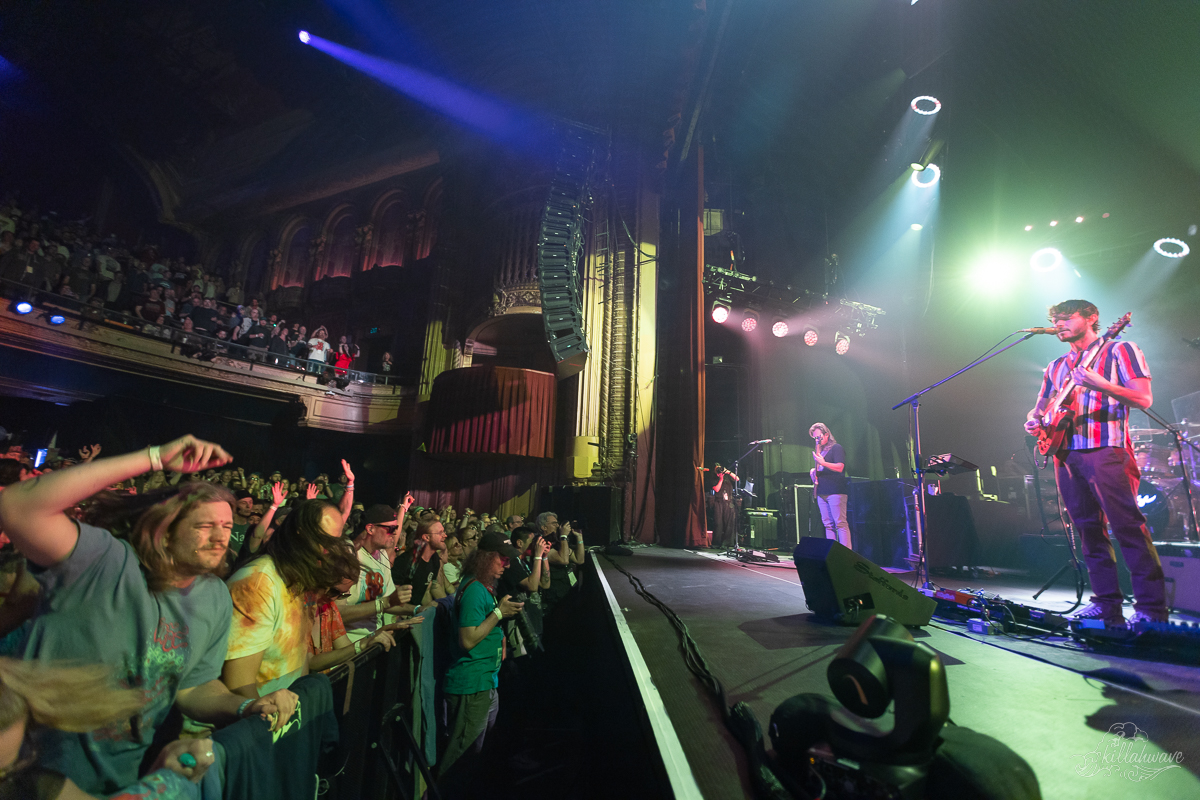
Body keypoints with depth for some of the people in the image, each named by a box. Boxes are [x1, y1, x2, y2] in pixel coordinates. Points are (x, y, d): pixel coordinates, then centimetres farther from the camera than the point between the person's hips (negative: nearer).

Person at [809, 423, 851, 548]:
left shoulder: (836, 448, -4)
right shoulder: (819, 450, 21)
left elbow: (840, 467, -16)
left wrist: (823, 463, -28)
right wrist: (813, 471, 12)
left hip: (835, 491, -8)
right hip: (822, 492, 8)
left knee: (840, 523, -9)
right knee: (828, 524, 7)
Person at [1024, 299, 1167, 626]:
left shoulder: (1119, 350, 3)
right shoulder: (1057, 366, 20)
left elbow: (1144, 399, -7)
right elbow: (1041, 406, 25)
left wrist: (1099, 385, -23)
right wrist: (1033, 420, 3)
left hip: (1106, 449, -6)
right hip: (1066, 454, 6)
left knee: (1128, 526, -9)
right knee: (1089, 528, 6)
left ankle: (1151, 609, -2)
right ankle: (1107, 603, 12)